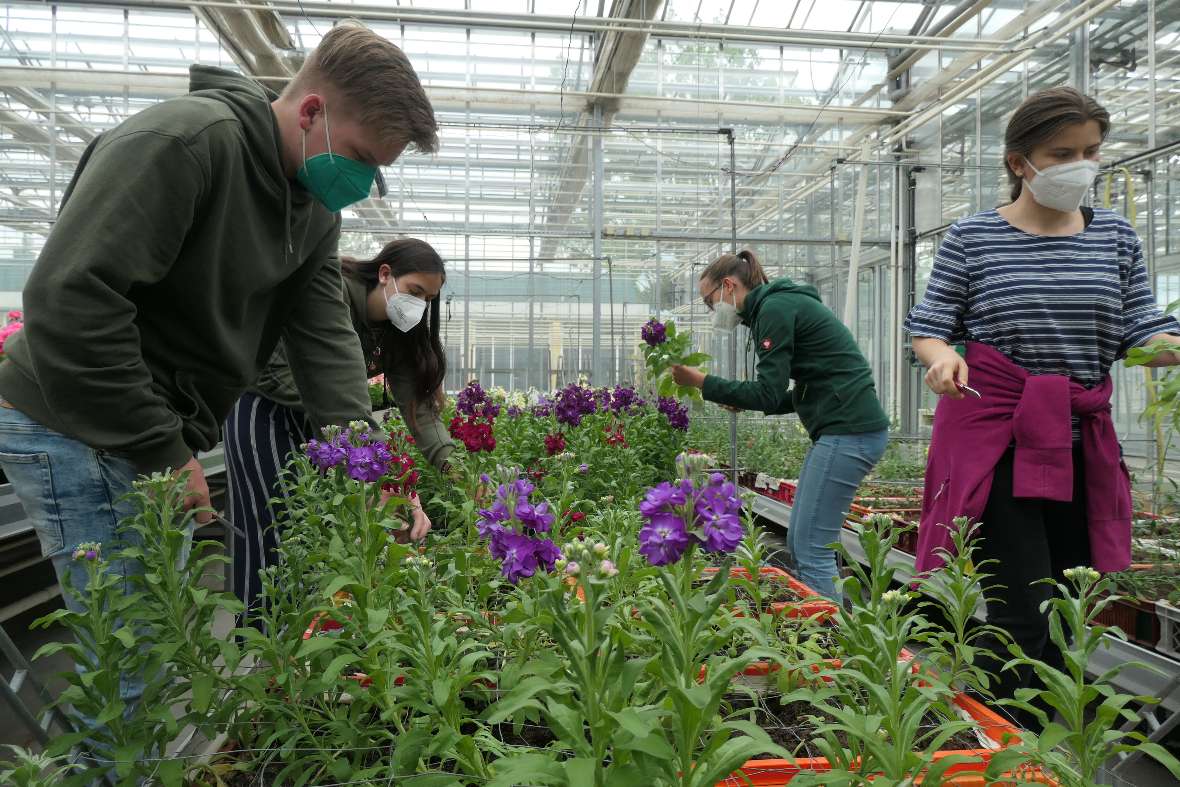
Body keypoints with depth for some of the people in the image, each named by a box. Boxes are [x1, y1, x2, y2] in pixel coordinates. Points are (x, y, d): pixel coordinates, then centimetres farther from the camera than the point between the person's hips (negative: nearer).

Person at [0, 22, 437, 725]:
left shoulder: (316, 208, 5)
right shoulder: (185, 139, -21)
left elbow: (325, 335, -3)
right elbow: (68, 298, -27)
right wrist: (166, 453, -21)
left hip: (165, 434, 8)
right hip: (78, 428, -8)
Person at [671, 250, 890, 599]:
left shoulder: (775, 308, -11)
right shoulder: (783, 304, 19)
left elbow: (768, 394, -16)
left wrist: (700, 381, -9)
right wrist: (746, 400, 13)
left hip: (849, 432, -10)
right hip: (844, 429, 10)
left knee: (811, 550, -6)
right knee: (799, 543, 13)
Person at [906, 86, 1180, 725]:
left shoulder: (1116, 236, 10)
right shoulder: (973, 238, -1)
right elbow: (929, 326, 1)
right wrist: (942, 357, -21)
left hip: (1081, 442, 5)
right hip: (996, 438, -4)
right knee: (1023, 613, -8)